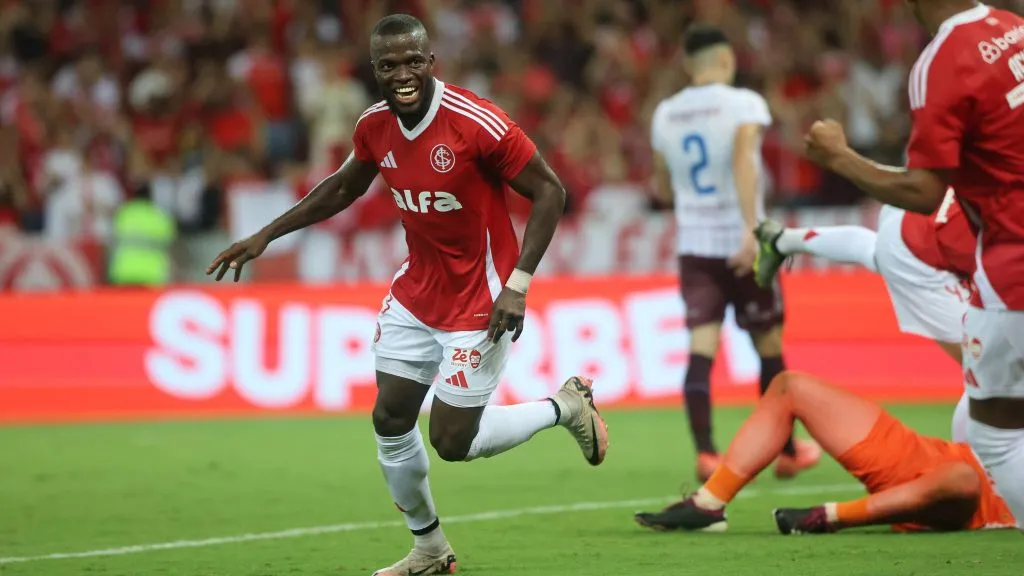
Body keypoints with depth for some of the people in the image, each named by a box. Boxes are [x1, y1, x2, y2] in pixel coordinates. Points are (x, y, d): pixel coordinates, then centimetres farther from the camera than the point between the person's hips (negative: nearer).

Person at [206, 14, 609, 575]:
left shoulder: (477, 123, -24)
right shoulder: (375, 127, -4)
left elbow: (549, 191, -17)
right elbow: (341, 188, 16)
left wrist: (517, 285, -22)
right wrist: (266, 235, 13)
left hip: (478, 302, -6)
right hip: (416, 293, 6)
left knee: (451, 441, -5)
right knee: (389, 420, 5)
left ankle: (567, 406, 20)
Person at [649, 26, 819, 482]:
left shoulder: (665, 114, 7)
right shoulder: (743, 104, -8)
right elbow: (743, 161, -25)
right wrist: (751, 228, -32)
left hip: (693, 243, 3)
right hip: (741, 242, -3)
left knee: (702, 349, -4)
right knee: (769, 347, 11)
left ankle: (705, 452, -20)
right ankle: (787, 451, 23)